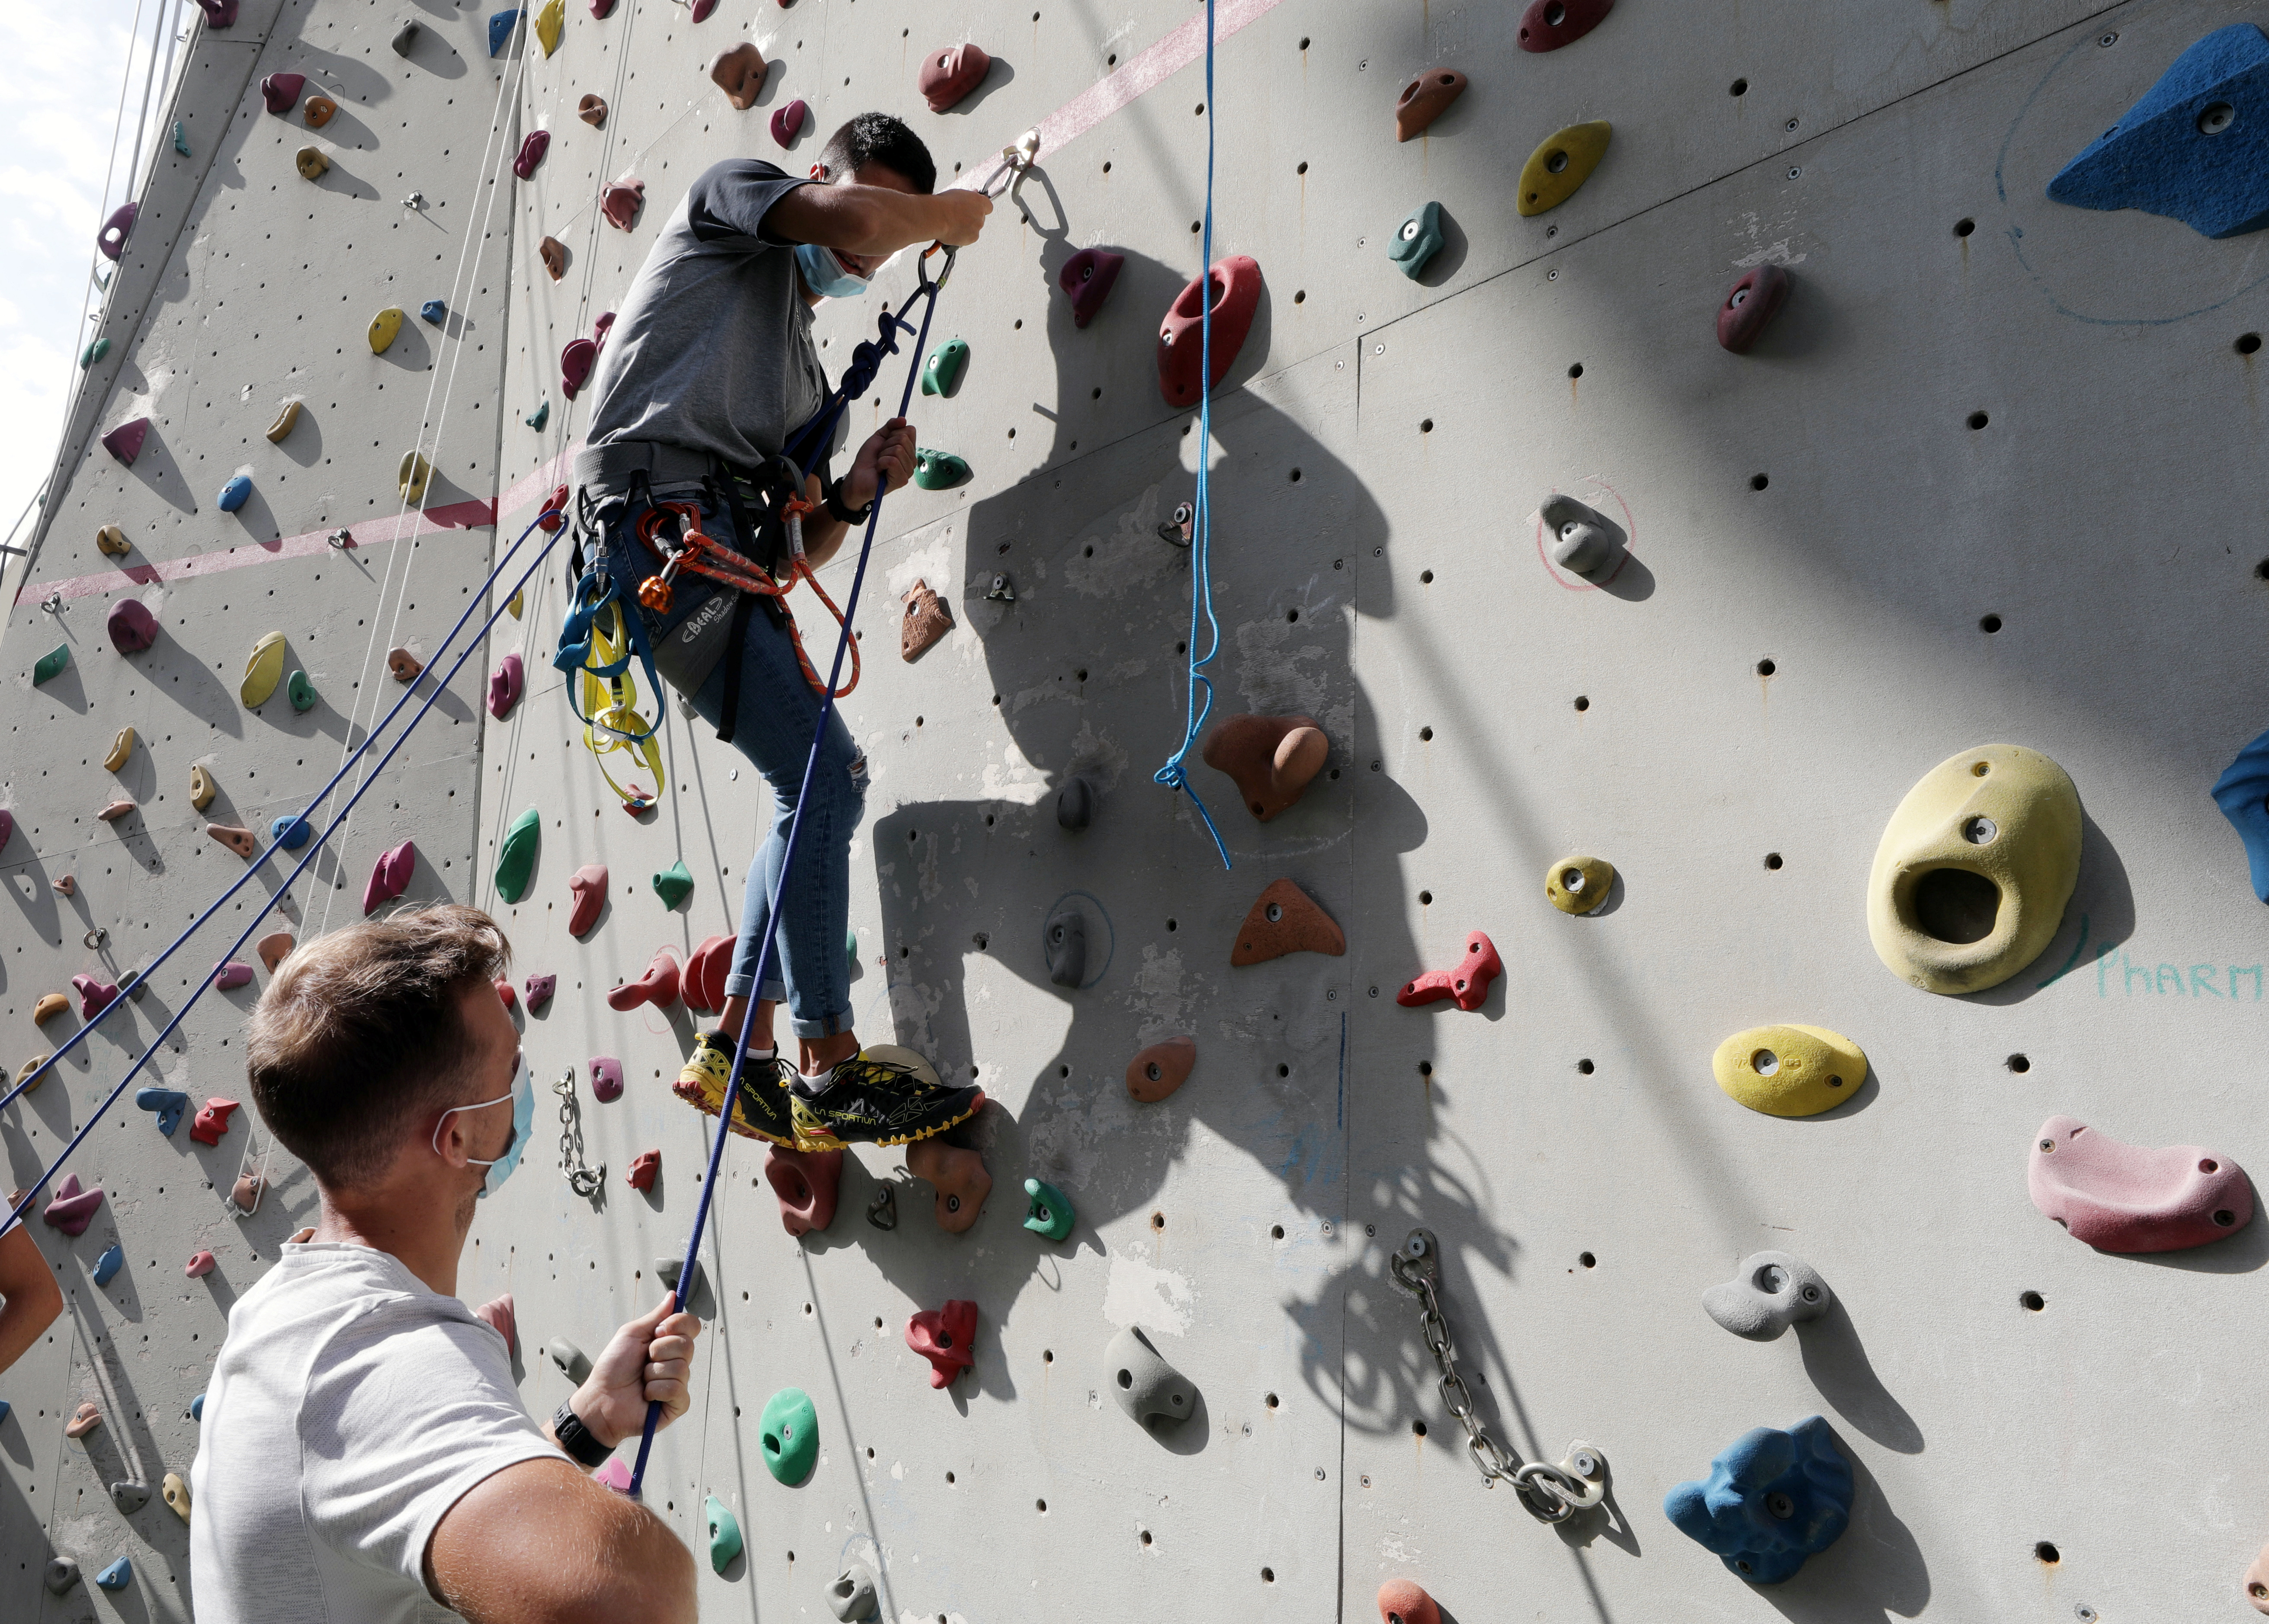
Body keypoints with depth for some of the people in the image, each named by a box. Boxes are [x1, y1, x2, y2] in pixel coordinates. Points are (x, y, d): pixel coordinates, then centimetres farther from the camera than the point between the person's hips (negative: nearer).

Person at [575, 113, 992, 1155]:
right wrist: (949, 215, 8)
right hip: (663, 521, -9)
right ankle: (830, 1069, -7)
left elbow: (790, 555, 21)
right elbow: (853, 218, -11)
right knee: (826, 776, -13)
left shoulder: (807, 371, 29)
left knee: (822, 790, 8)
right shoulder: (734, 193, 13)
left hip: (726, 552, 9)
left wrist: (854, 494, 3)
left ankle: (738, 1046, 12)